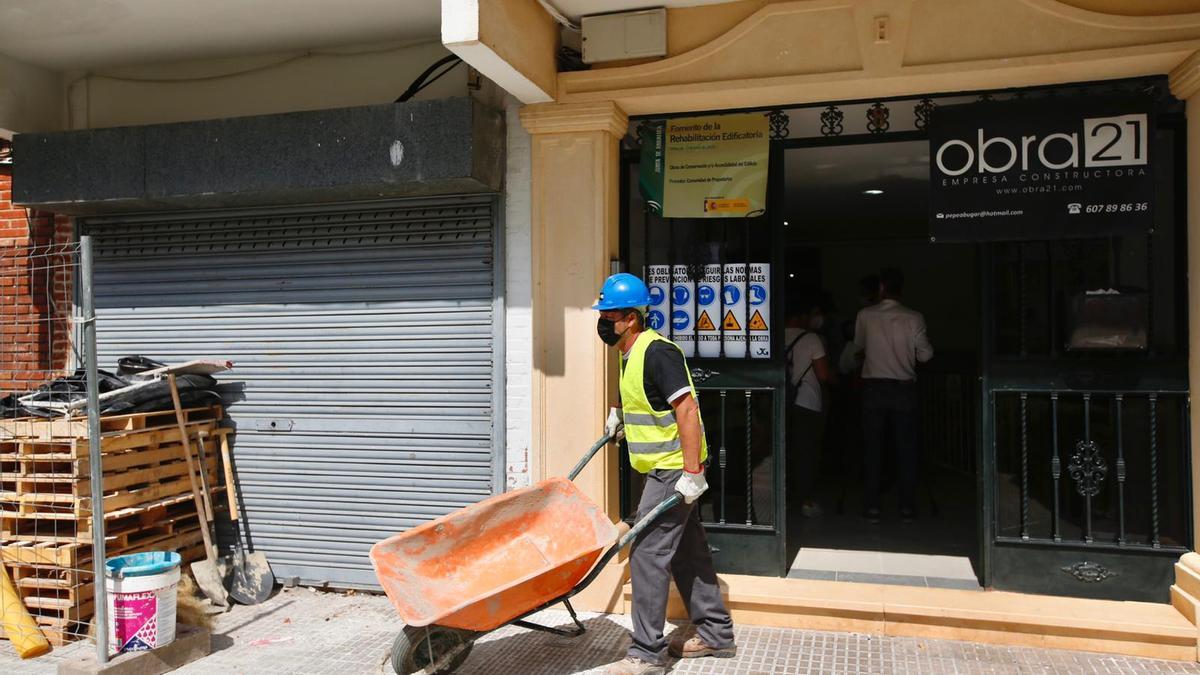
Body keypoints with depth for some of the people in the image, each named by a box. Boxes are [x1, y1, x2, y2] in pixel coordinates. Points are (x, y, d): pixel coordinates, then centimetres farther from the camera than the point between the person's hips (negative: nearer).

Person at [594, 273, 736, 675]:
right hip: (665, 468, 10)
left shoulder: (657, 352, -20)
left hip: (674, 470, -10)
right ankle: (716, 634, 29)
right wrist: (620, 415, 19)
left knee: (648, 554, -7)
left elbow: (687, 410, -26)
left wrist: (692, 472, -27)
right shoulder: (633, 354, 11)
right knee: (686, 551, 17)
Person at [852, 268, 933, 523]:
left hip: (874, 387, 0)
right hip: (904, 389, 0)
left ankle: (872, 508, 7)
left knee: (872, 449, 5)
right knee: (906, 450, 7)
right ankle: (907, 508, 10)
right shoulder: (914, 318, -5)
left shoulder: (865, 315, -3)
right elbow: (925, 354, 0)